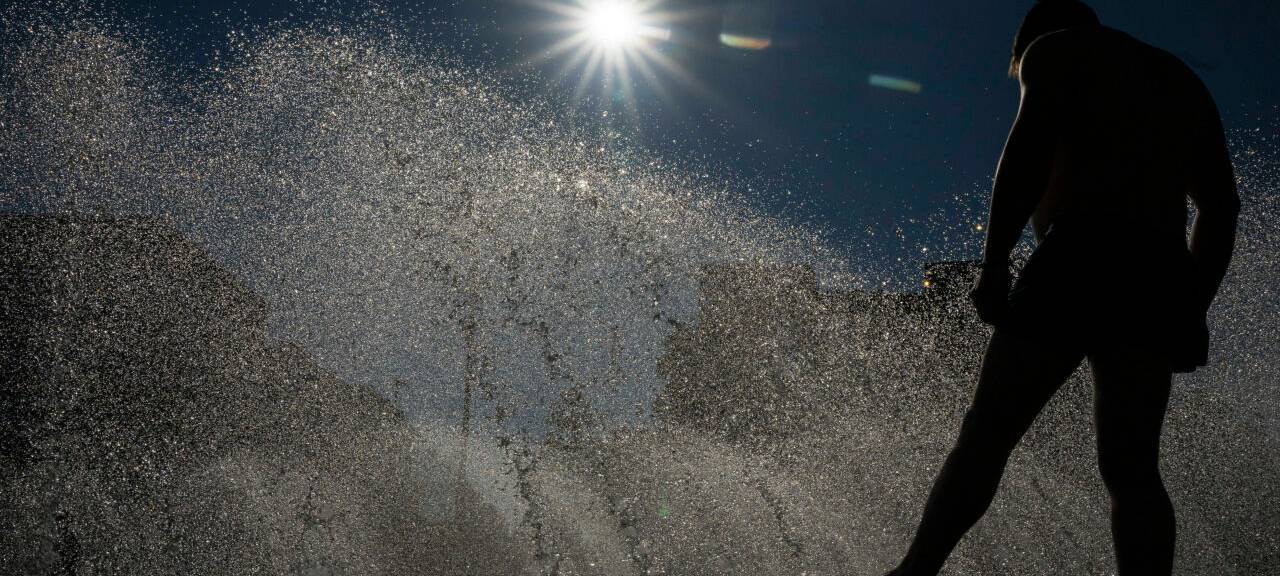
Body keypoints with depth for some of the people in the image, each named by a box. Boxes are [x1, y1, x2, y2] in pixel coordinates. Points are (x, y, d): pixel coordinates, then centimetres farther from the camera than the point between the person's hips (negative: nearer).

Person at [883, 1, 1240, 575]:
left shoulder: (1053, 48, 13)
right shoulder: (1181, 80, 31)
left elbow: (1031, 141, -7)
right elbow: (1221, 204, 23)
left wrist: (993, 261, -11)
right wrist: (1192, 307, 21)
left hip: (1082, 255, -6)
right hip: (1162, 275, 6)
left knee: (986, 434, -3)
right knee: (1132, 471, 3)